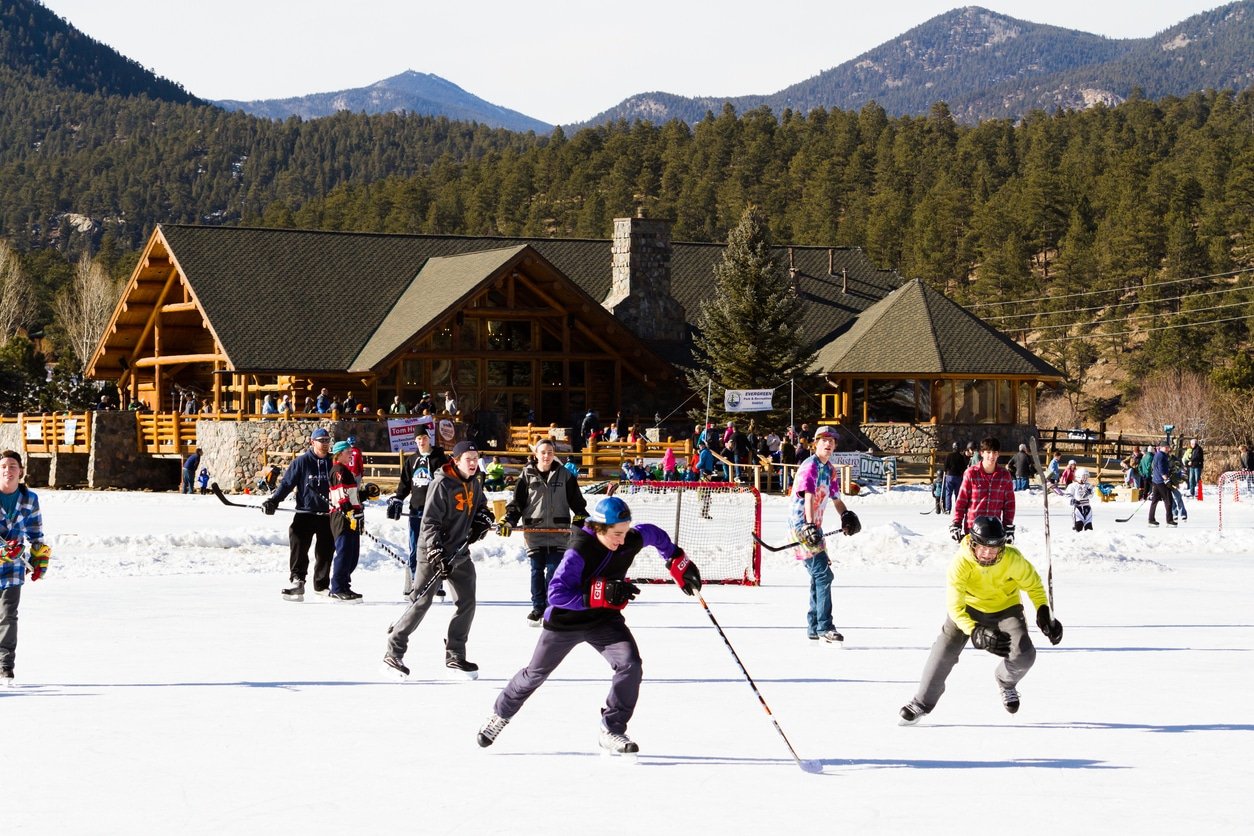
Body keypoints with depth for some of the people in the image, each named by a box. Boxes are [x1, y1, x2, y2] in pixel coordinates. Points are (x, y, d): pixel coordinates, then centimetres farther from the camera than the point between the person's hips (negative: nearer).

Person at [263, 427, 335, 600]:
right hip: (305, 513, -3)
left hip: (328, 515, 3)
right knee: (298, 548, -13)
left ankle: (322, 585, 16)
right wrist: (273, 500, -11)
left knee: (325, 551, 6)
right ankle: (297, 582, -12)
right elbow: (287, 483, -2)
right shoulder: (301, 462, -1)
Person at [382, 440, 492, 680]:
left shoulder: (474, 483, 7)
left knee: (467, 602, 5)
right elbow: (430, 522, -20)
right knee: (422, 602, -10)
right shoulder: (442, 485, -17)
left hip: (460, 552, 7)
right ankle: (393, 653, -3)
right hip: (433, 551, -7)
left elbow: (481, 506, 28)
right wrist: (436, 552, -28)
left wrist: (482, 521, 6)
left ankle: (455, 656, 17)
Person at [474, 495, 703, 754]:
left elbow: (653, 534, 8)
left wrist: (678, 560, 9)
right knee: (536, 674, 16)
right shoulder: (580, 551, -33)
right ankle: (500, 714, 43)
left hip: (604, 619, 3)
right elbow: (556, 594, -36)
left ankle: (612, 732, -8)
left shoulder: (631, 541, -16)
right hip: (565, 622, -3)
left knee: (630, 665, -21)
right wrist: (601, 594, -42)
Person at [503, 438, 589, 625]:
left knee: (554, 569, -3)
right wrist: (508, 521, -8)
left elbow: (577, 501, 9)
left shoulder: (564, 475, 5)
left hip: (558, 531, 0)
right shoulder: (527, 475, 4)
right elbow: (517, 502, 5)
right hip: (534, 529, 0)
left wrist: (581, 520, -1)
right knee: (537, 569, 3)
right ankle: (538, 607, 10)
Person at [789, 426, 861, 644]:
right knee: (823, 574, -15)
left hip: (814, 525, 10)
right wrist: (809, 526, -41)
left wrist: (846, 516, 8)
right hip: (801, 522, -10)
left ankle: (814, 628, 24)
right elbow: (808, 496, -29)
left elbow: (835, 497, 25)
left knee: (819, 575, 15)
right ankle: (825, 627, -14)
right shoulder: (810, 466, -15)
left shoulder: (830, 469, 15)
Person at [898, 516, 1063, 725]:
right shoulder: (960, 562, -30)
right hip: (969, 607, 0)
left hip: (1005, 608, 1)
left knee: (1024, 655, -18)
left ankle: (1006, 681, 20)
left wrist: (1043, 613, -16)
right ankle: (922, 703, 3)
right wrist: (975, 632, -39)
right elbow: (955, 606, -28)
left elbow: (1033, 584, -8)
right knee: (944, 650, -16)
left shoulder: (1013, 559, -27)